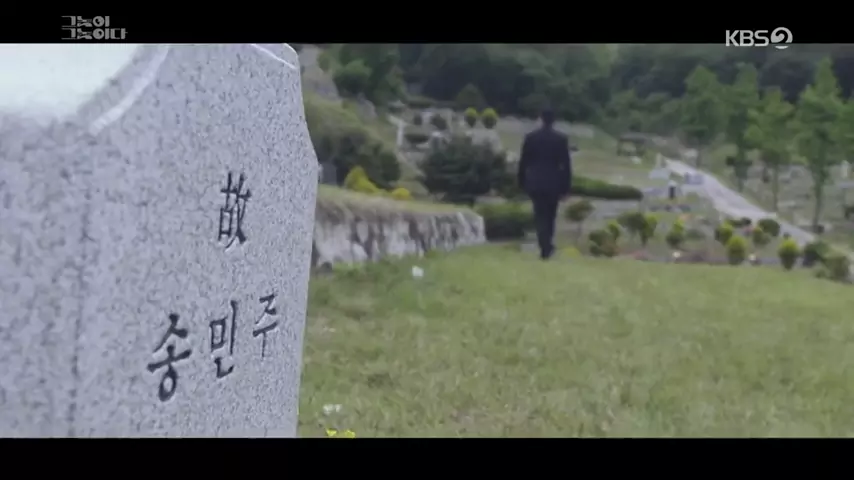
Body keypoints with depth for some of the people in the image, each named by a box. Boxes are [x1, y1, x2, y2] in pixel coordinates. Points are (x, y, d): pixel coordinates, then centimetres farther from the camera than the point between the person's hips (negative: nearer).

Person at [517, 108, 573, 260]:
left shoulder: (530, 137, -3)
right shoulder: (561, 139, -5)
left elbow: (523, 161, 1)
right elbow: (566, 164, -5)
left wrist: (522, 182, 10)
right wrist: (566, 186, 0)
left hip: (535, 182, 0)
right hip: (553, 182, 0)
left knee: (540, 215, 2)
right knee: (550, 215, 16)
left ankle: (545, 248, -7)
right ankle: (547, 245, 25)